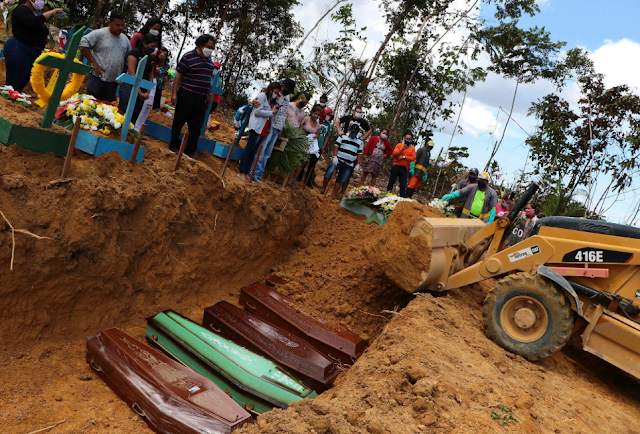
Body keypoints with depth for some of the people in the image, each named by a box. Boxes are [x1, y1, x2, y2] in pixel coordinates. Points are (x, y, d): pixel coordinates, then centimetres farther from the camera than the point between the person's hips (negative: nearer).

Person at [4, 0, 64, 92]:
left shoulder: (37, 13, 16)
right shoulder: (21, 9, -8)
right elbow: (33, 23, -30)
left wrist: (45, 38, 8)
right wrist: (50, 13, -23)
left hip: (34, 53, 9)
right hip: (19, 50, -9)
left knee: (21, 86, 11)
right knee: (13, 86, -8)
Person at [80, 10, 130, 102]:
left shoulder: (125, 39, 13)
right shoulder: (99, 34, -5)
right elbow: (83, 43, -10)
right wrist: (94, 63, -14)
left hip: (113, 83, 5)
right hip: (97, 78, -5)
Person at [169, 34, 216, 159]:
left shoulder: (209, 60, 12)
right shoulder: (188, 57, -7)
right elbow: (178, 75, -8)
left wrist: (208, 96, 19)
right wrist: (174, 93, -12)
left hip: (201, 99, 6)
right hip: (186, 96, -6)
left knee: (196, 126, 8)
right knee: (179, 122, 6)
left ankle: (190, 151, 16)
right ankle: (174, 147, 19)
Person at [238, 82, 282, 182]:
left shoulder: (273, 100, 20)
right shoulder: (262, 96, -5)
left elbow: (276, 113, 11)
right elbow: (257, 111, -14)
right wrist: (271, 112, -10)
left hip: (265, 129, 8)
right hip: (256, 127, -8)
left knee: (254, 151, 9)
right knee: (249, 149, -3)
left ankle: (247, 173, 12)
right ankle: (241, 173, 0)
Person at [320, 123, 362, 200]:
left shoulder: (359, 142, 15)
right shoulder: (343, 137, 5)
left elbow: (359, 154, 16)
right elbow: (336, 146, 0)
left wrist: (358, 164, 6)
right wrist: (335, 157, -12)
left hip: (348, 165, 2)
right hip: (338, 160, -2)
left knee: (341, 181, -1)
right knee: (328, 174, -11)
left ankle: (334, 195, 7)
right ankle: (323, 190, 4)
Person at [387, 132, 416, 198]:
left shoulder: (412, 148, 10)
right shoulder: (399, 145, 8)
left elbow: (413, 158, -1)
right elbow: (394, 154, -3)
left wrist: (403, 157, -10)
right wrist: (402, 149, -16)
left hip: (404, 168, 1)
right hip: (396, 166, -1)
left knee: (403, 185, -3)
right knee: (391, 182, 0)